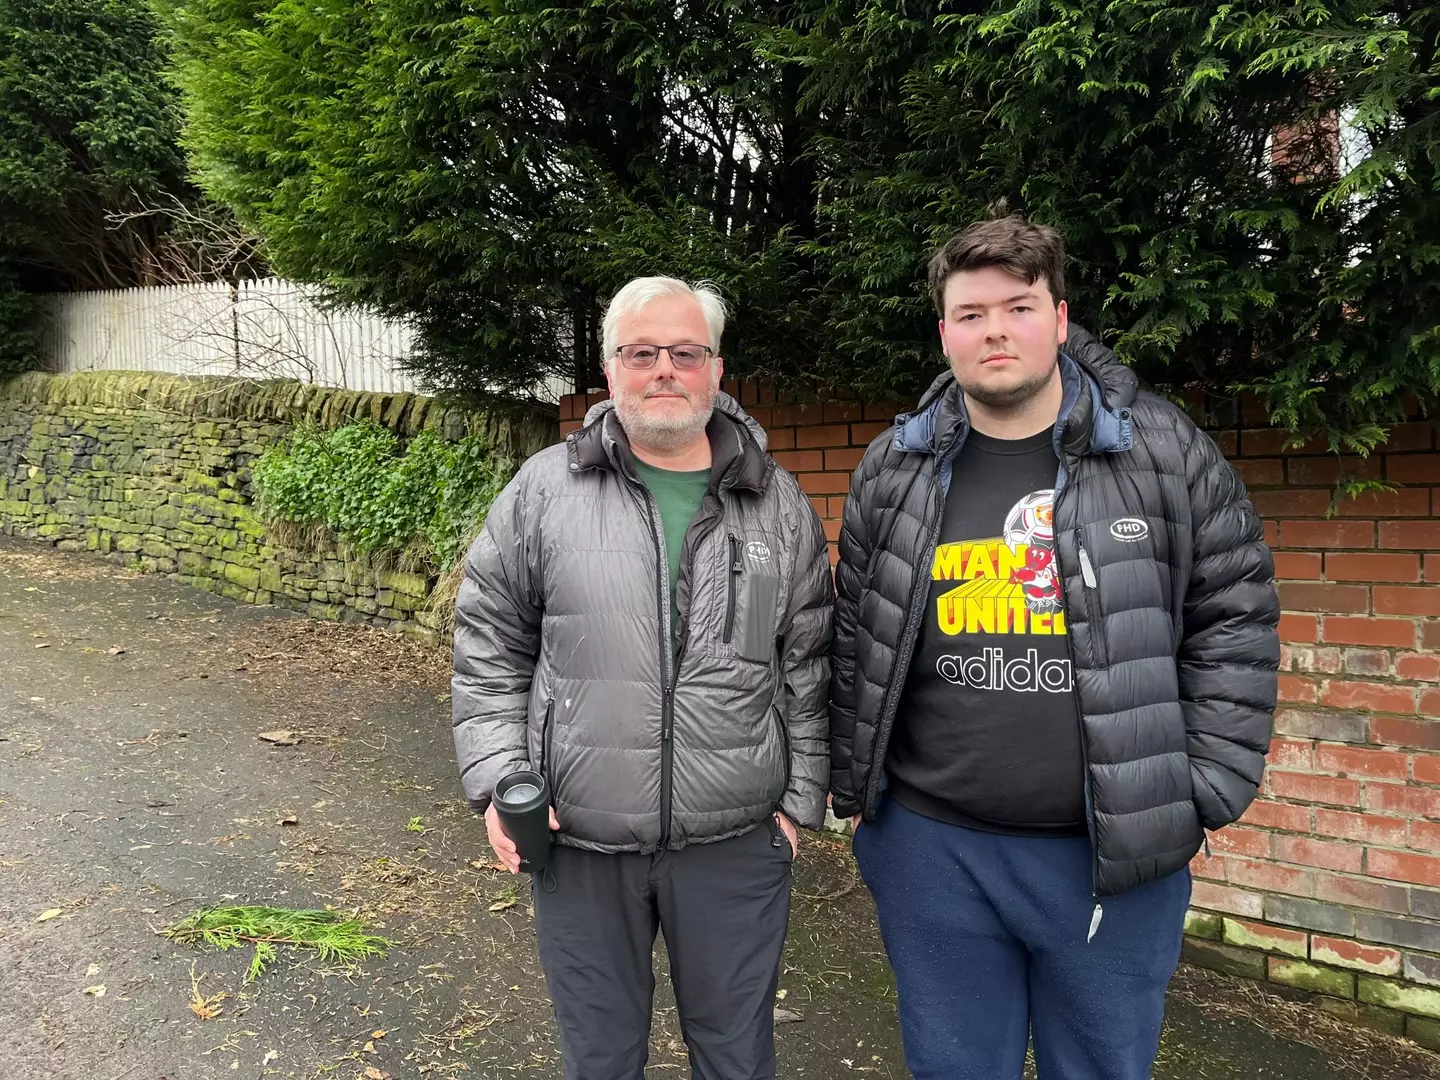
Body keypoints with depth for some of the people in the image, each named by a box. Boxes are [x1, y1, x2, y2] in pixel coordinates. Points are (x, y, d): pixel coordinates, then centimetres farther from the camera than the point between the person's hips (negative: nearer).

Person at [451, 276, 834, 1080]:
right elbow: (490, 647, 3)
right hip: (579, 842, 0)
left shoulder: (779, 503, 1)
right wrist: (498, 778, -5)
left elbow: (809, 667, 4)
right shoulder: (543, 491, -2)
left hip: (737, 844, 1)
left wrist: (801, 797, 2)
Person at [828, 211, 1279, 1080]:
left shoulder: (1168, 454, -4)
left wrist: (1205, 795, -5)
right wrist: (853, 787, 7)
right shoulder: (892, 472, 1)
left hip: (1120, 854, -1)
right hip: (931, 846, 1)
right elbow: (853, 642, 7)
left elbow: (1236, 624, -1)